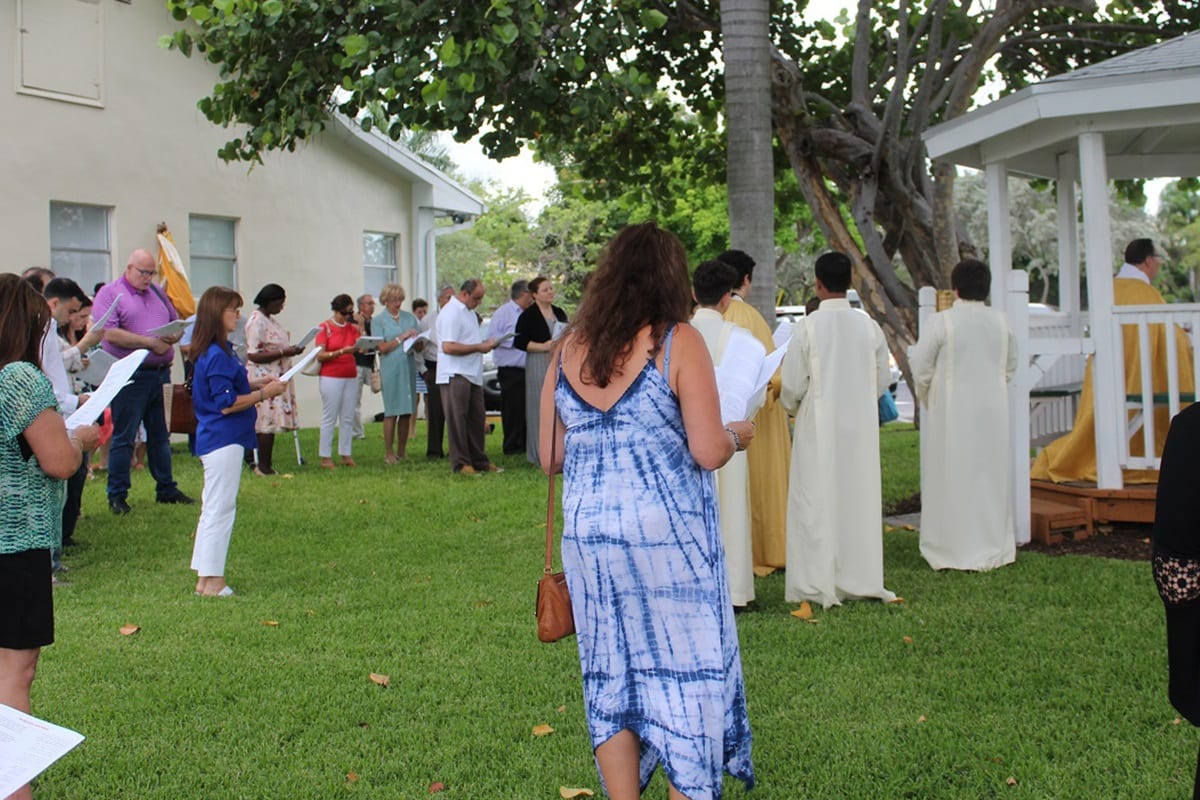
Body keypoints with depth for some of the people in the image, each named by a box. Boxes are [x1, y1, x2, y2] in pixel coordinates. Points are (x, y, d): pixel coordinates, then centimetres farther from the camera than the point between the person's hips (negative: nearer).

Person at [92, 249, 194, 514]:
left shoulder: (157, 293, 16)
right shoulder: (109, 294, -3)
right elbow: (110, 334, -15)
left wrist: (172, 337, -6)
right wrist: (151, 342, -16)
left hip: (161, 373, 6)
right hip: (130, 376, -6)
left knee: (160, 435, 13)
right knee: (123, 438, -1)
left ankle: (166, 489, 22)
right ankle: (117, 495, 6)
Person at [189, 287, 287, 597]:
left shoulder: (218, 351, 12)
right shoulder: (217, 356, -18)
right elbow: (227, 404, -20)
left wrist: (257, 383, 10)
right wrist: (264, 394, -14)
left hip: (216, 440, 11)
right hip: (224, 441, -11)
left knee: (213, 510, 14)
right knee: (220, 510, -4)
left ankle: (206, 578, 21)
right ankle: (212, 581, 2)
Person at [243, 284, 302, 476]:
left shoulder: (271, 320, 18)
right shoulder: (256, 321, -13)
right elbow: (254, 355, -19)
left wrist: (291, 350, 9)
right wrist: (284, 352, -20)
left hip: (277, 377, 9)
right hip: (263, 378, -9)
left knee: (271, 423, 8)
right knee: (267, 421, -9)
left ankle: (267, 466, 10)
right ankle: (263, 467, -4)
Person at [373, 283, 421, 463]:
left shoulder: (410, 318, 12)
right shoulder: (379, 320, 3)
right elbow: (382, 348, -5)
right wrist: (401, 338, -11)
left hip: (409, 366, 4)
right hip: (390, 369, -4)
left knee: (407, 411, 4)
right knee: (391, 411, -4)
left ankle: (402, 451, 13)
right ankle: (389, 453, 1)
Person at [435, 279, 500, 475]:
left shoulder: (469, 312, 18)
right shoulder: (451, 313, -13)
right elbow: (448, 347, -22)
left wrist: (485, 343, 7)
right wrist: (479, 347, -17)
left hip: (473, 374, 9)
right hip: (455, 375, -9)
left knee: (477, 418, 11)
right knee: (457, 420, -3)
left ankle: (479, 460, 19)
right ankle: (460, 463, 2)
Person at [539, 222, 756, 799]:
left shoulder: (569, 348, 6)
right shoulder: (678, 342, -7)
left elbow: (550, 458, 10)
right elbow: (708, 452, -13)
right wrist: (737, 436, 8)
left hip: (587, 535, 5)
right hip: (667, 535, -5)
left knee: (611, 679, 14)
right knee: (686, 669, 8)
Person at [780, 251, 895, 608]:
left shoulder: (808, 327, -11)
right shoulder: (870, 326, -1)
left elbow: (792, 384, -8)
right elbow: (883, 380, 7)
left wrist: (792, 407, 13)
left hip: (819, 427, -3)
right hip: (861, 427, 4)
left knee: (816, 501, 3)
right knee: (859, 499, 11)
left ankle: (818, 585, 5)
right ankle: (860, 579, 18)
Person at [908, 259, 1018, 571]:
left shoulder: (941, 322, -13)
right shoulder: (1001, 321, 2)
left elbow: (920, 367, -9)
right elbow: (1011, 365, 12)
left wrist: (926, 398, 8)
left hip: (953, 412, -4)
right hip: (993, 410, 5)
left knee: (953, 478, 3)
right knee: (992, 474, 13)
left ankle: (955, 551, 6)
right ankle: (994, 548, 20)